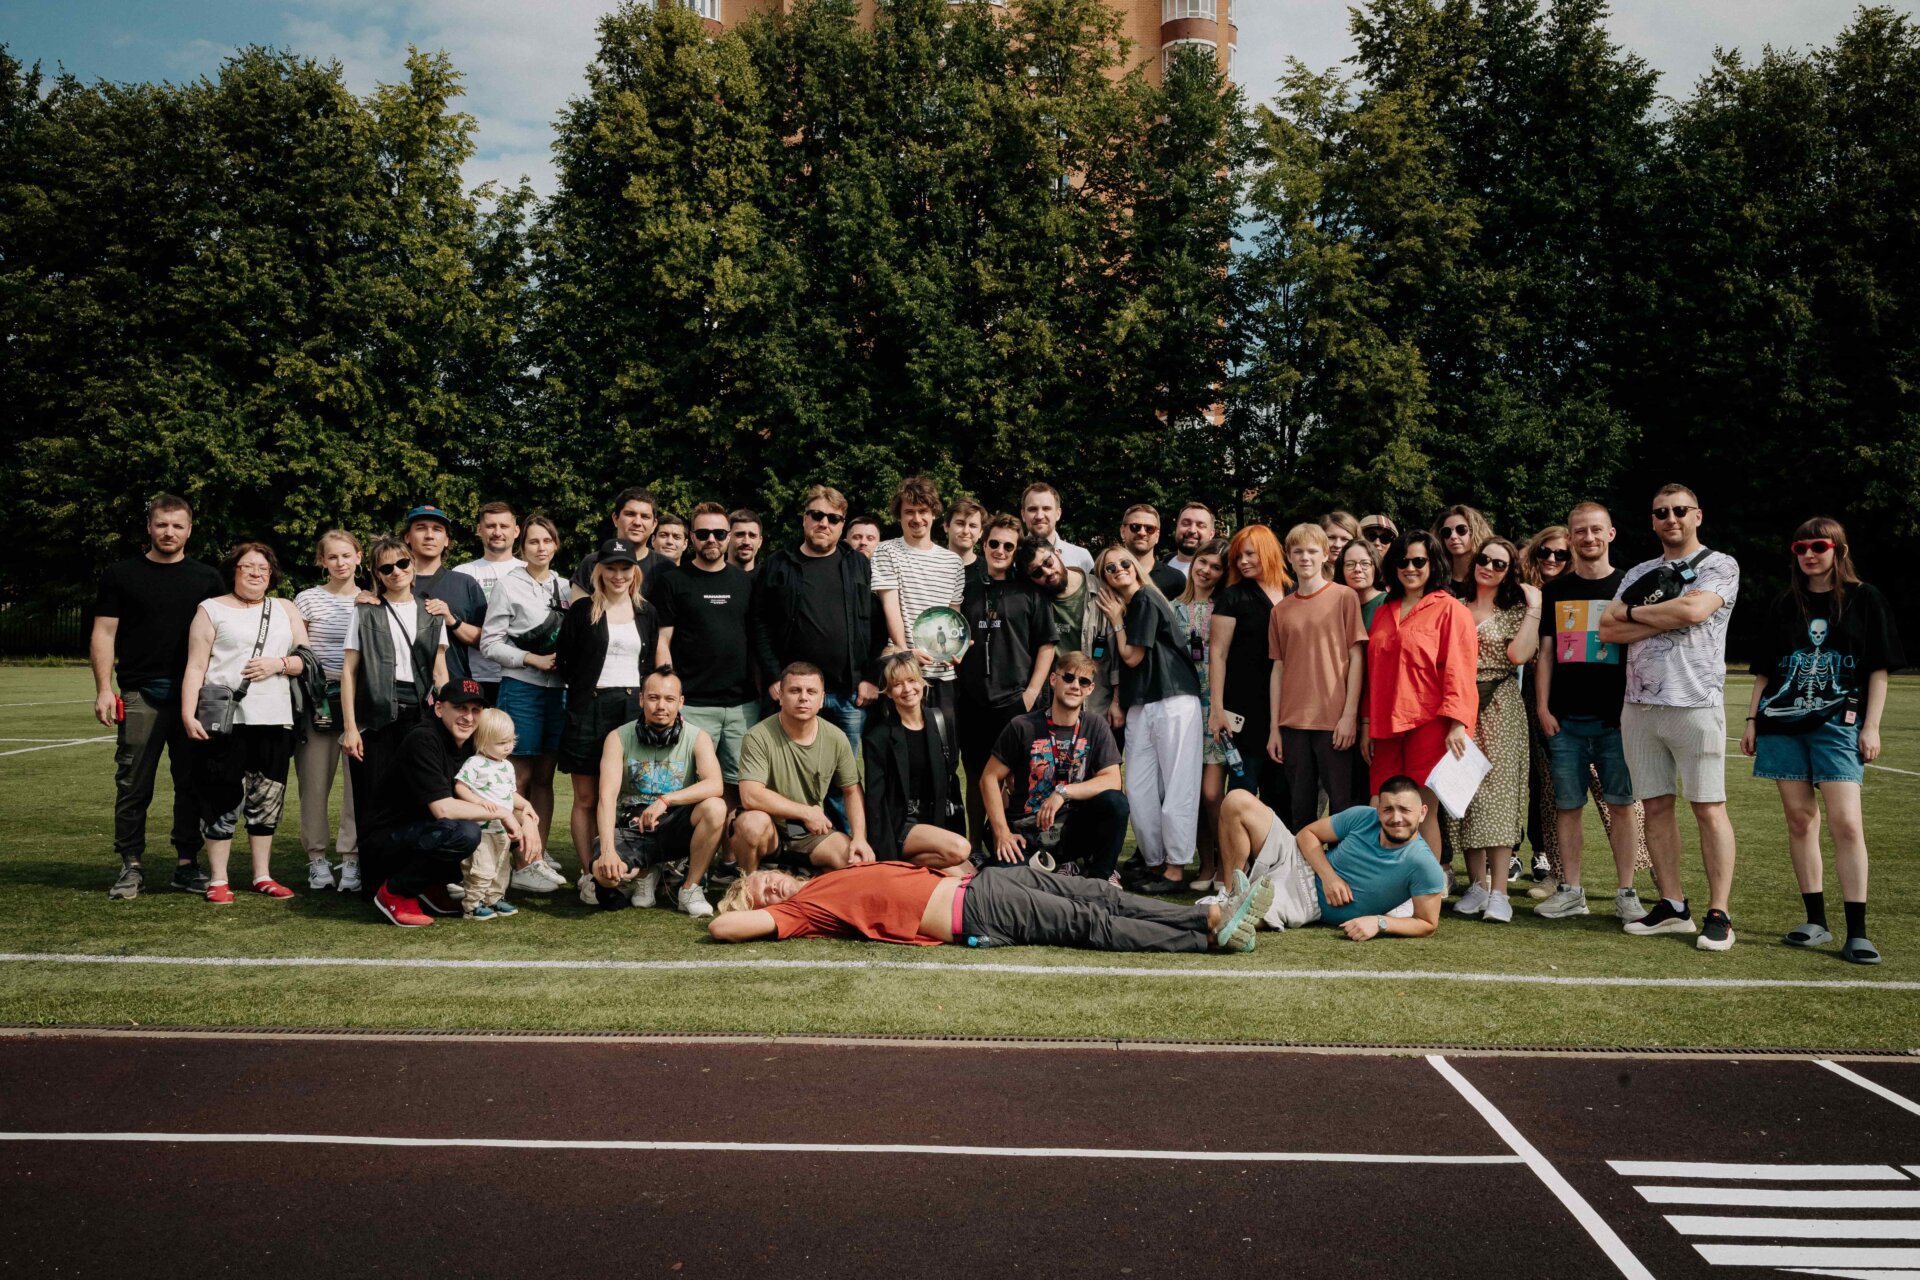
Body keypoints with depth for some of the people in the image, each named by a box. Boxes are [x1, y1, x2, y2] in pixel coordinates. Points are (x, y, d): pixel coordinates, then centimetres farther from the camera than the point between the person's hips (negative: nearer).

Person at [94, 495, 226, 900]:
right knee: (133, 785, 0)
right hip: (139, 696, -1)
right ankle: (131, 866, 8)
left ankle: (187, 864, 13)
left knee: (192, 783, 5)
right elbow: (104, 633, 4)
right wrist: (103, 690, -5)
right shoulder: (121, 574, 7)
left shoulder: (207, 578, 10)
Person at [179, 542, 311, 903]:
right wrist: (188, 714, -8)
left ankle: (262, 876, 17)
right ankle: (217, 880, 5)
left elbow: (306, 659, 12)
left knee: (267, 799, 7)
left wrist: (278, 663, -9)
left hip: (274, 721, 3)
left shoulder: (285, 609, 17)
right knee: (223, 799, -4)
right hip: (225, 720, -3)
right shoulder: (212, 609, 8)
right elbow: (195, 666, 1)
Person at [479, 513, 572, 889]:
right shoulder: (510, 586, -3)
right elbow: (490, 644, -6)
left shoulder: (566, 588, 11)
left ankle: (540, 857, 16)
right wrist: (534, 659, -14)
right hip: (520, 689, -5)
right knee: (520, 777, -2)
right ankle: (519, 864, 2)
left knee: (545, 776, 9)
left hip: (558, 690, 5)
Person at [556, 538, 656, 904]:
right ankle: (588, 875, 6)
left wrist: (646, 699, 5)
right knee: (586, 798, 0)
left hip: (632, 708, 2)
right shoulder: (582, 611, 2)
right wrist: (583, 688, -1)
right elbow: (562, 661, 3)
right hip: (588, 709, -2)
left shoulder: (646, 613, 11)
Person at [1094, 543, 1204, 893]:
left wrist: (1117, 621, 5)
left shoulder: (1147, 600, -4)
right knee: (1138, 789, 4)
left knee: (1177, 787, -5)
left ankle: (1176, 868, -3)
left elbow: (1133, 657, -4)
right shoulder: (1125, 609, 19)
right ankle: (1154, 861, 13)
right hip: (1141, 706, 8)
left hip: (1174, 701, -8)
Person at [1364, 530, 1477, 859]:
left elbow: (1459, 669, -8)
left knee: (1423, 812, -5)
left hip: (1429, 724, -5)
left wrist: (1457, 723, -15)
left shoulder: (1449, 608, 0)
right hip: (1386, 725, 6)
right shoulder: (1383, 613, 18)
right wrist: (1367, 725, 15)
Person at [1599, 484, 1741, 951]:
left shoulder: (1720, 566, 3)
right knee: (1656, 807, 7)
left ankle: (1718, 913, 1)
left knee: (1708, 808, -4)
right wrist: (1666, 619, -7)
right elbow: (1608, 629, 5)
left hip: (1695, 704, -5)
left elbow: (1695, 610, -16)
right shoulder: (1638, 574, 17)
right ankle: (1672, 906, 14)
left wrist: (1636, 612, -1)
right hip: (1640, 704, 5)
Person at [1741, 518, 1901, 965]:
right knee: (1799, 819, 4)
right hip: (1782, 723, 4)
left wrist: (1871, 726, -5)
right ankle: (1816, 922, 13)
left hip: (1838, 723, -4)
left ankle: (1857, 933, -8)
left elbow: (1878, 669, 2)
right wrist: (1752, 719, 10)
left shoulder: (1864, 598, 5)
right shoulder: (1785, 605, 14)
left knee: (1846, 822, -12)